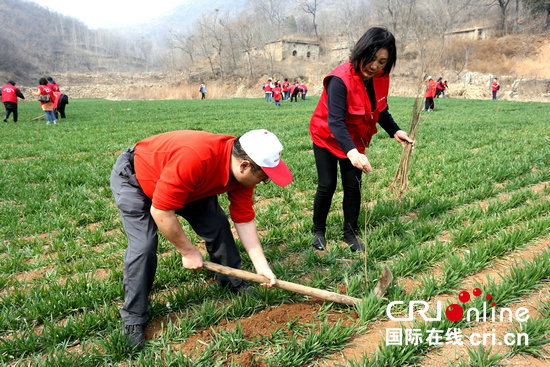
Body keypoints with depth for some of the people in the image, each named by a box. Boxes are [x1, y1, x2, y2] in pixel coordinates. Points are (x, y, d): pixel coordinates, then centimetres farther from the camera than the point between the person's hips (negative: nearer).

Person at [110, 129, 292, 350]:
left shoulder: (243, 172, -20)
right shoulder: (195, 158, -44)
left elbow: (244, 219, -9)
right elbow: (161, 212, -35)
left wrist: (262, 267, -11)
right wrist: (188, 251, -23)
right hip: (132, 178, -6)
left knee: (217, 224, -4)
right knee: (143, 245, -18)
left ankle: (233, 281, 20)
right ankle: (133, 319, 2)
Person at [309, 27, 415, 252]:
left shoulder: (381, 78, -9)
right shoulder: (340, 79, -30)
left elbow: (381, 110, 7)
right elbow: (335, 121, -39)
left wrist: (395, 132, -12)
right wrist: (352, 152, -53)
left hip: (355, 140, 5)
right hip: (328, 138, -5)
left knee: (353, 187, 4)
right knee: (327, 186, -4)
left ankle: (350, 233, 20)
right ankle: (318, 231, 18)